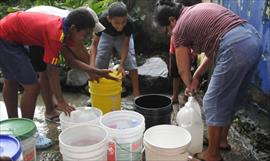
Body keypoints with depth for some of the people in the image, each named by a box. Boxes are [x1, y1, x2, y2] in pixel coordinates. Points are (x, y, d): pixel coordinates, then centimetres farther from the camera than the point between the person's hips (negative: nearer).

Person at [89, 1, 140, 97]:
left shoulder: (129, 23, -39)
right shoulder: (102, 20, -39)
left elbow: (126, 44, -29)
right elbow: (94, 44, -36)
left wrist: (121, 65, -37)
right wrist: (92, 65, -47)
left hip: (123, 37, 0)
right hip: (106, 35, 1)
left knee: (130, 61, -13)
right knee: (100, 62, -2)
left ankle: (136, 92, -5)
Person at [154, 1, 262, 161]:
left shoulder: (180, 28, 4)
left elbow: (183, 70, 12)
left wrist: (190, 86, 33)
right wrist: (197, 77, 23)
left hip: (236, 47, -9)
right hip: (254, 39, 9)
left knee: (214, 103, 4)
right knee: (231, 98, 22)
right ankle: (222, 139, 38)